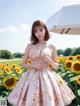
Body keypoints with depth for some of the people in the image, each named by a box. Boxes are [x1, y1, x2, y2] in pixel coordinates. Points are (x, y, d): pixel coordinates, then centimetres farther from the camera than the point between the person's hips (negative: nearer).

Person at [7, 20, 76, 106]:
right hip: (32, 77, 0)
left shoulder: (51, 47, 3)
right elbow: (23, 64, 7)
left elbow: (56, 67, 8)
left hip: (48, 77, 0)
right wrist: (33, 65, -11)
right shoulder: (29, 46, 3)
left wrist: (50, 61, -11)